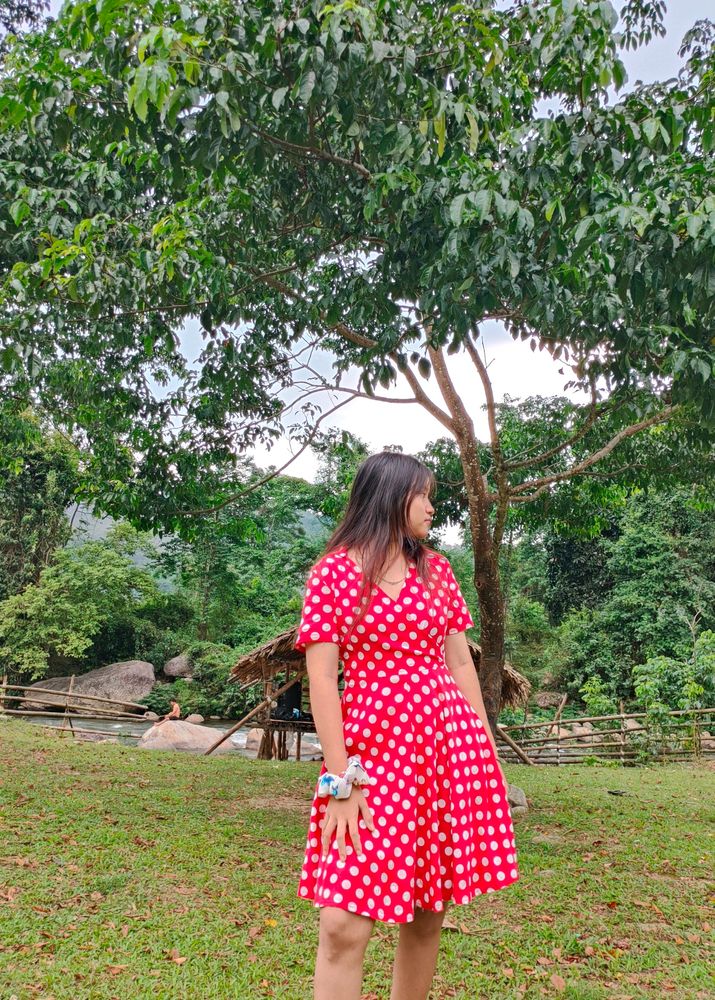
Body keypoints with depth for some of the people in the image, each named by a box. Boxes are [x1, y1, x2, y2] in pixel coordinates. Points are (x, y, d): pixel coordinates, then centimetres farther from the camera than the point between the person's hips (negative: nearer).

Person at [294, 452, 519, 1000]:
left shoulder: (436, 569, 10)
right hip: (371, 752, -4)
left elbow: (460, 663, 12)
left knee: (427, 914, 11)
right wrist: (340, 781, -12)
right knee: (343, 926, -6)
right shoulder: (333, 571, -3)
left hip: (449, 748, 4)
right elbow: (321, 678, -8)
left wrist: (488, 750, 9)